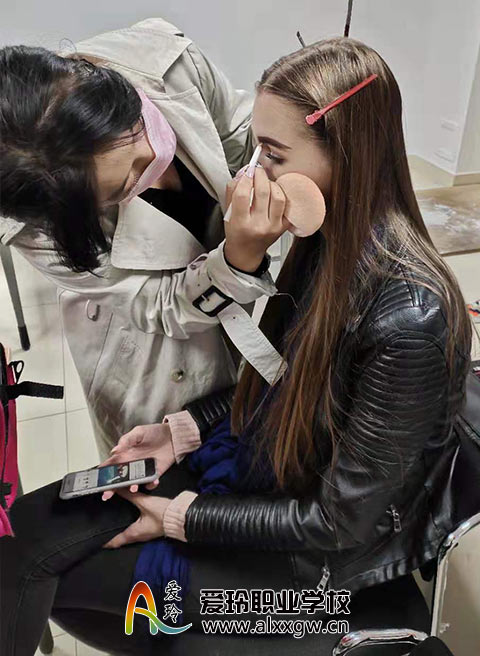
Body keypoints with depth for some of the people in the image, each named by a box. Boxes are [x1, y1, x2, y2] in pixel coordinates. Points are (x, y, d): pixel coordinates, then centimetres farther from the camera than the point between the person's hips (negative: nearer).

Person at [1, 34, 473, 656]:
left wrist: (184, 518, -12)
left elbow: (341, 521, -21)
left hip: (326, 557, -6)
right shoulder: (327, 239, -7)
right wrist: (183, 429, -3)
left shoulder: (410, 318, -31)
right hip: (257, 464, 6)